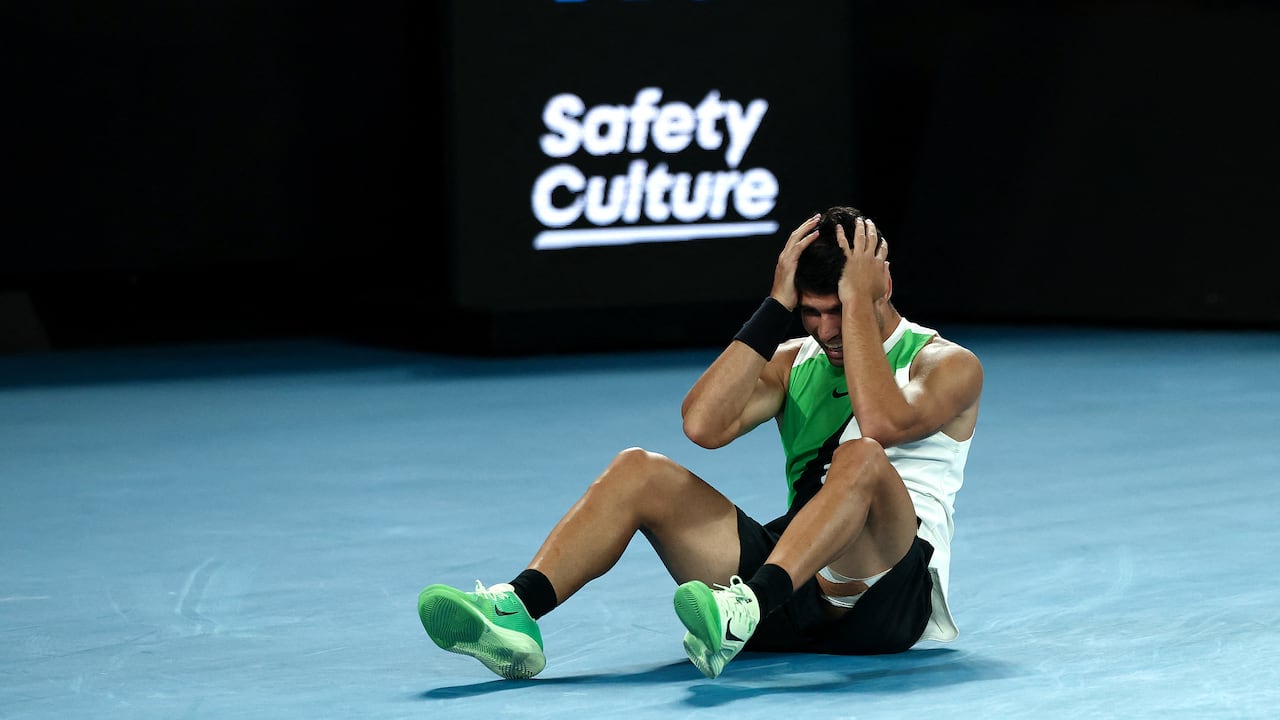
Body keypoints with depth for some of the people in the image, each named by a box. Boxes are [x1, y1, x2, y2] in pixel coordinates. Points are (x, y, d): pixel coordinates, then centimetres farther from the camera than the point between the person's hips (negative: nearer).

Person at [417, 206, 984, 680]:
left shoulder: (948, 364, 2)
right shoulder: (792, 362, 17)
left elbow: (882, 422, -22)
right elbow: (704, 424, -4)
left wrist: (857, 301, -14)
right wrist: (777, 306, -3)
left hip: (885, 589, -5)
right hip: (794, 578, 5)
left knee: (861, 458, -36)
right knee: (640, 471, -13)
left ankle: (744, 611, -59)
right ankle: (514, 610, -34)